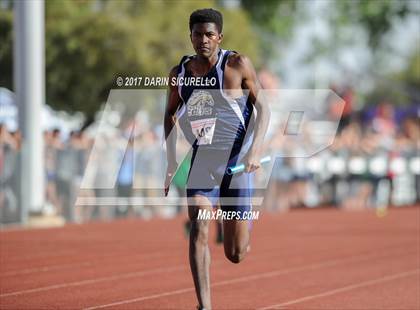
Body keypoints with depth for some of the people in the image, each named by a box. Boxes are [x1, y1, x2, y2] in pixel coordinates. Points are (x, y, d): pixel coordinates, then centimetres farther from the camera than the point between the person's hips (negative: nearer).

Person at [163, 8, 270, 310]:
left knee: (236, 254, 3)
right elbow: (170, 114, 21)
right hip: (201, 162, 2)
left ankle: (235, 224, 41)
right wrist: (171, 159, 14)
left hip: (237, 163, -2)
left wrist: (255, 149, -18)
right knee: (199, 231, -21)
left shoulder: (238, 64, -5)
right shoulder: (179, 73, 4)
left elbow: (263, 108, -3)